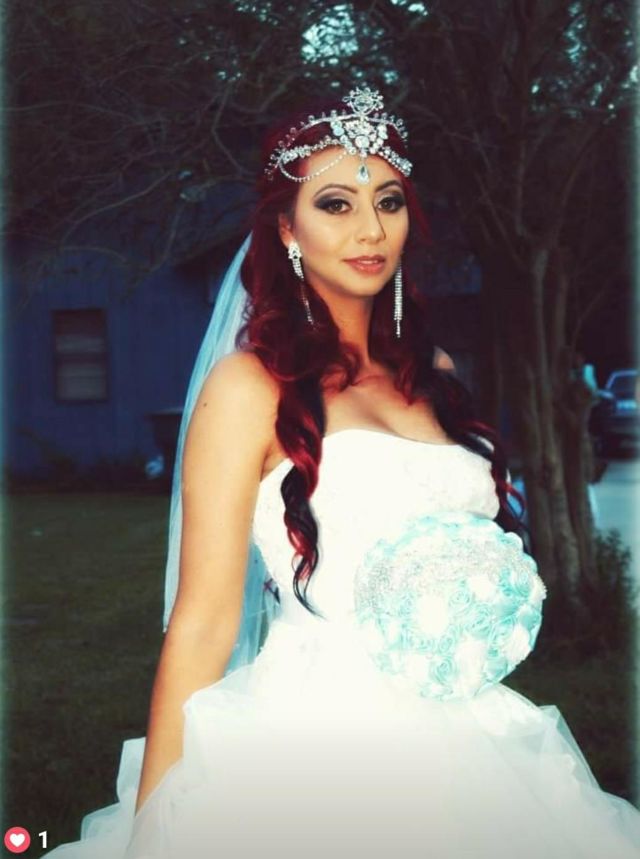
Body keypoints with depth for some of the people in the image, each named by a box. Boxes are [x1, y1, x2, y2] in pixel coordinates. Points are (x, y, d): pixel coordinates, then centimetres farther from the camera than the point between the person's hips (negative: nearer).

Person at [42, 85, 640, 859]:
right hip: (315, 750, -6)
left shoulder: (434, 375, 9)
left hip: (459, 747, 6)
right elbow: (203, 619, -12)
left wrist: (493, 605, 6)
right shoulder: (252, 384, -8)